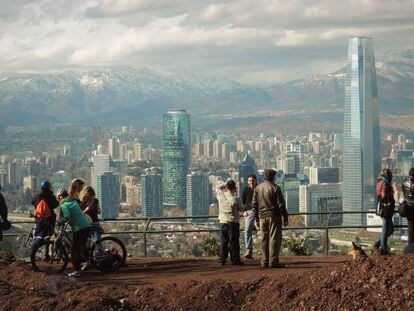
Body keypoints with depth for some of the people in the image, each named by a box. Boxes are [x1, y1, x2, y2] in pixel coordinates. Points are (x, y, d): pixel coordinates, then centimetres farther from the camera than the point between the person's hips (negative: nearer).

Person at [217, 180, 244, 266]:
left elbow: (219, 188, 18)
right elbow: (241, 209, -1)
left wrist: (226, 184, 15)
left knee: (223, 242, 10)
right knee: (234, 242, 3)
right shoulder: (236, 199, -15)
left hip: (223, 222, 4)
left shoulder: (221, 196, -4)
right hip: (233, 223, -4)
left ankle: (222, 260, 10)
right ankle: (235, 260, 4)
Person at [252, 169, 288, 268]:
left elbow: (254, 204, 11)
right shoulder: (275, 188, -7)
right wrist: (285, 218, -2)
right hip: (274, 216, -5)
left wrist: (256, 219, 16)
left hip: (262, 217, 5)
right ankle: (273, 261, -7)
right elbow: (281, 204, -8)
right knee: (274, 239, -3)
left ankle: (265, 261, 9)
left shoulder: (257, 188, 9)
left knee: (264, 239, 9)